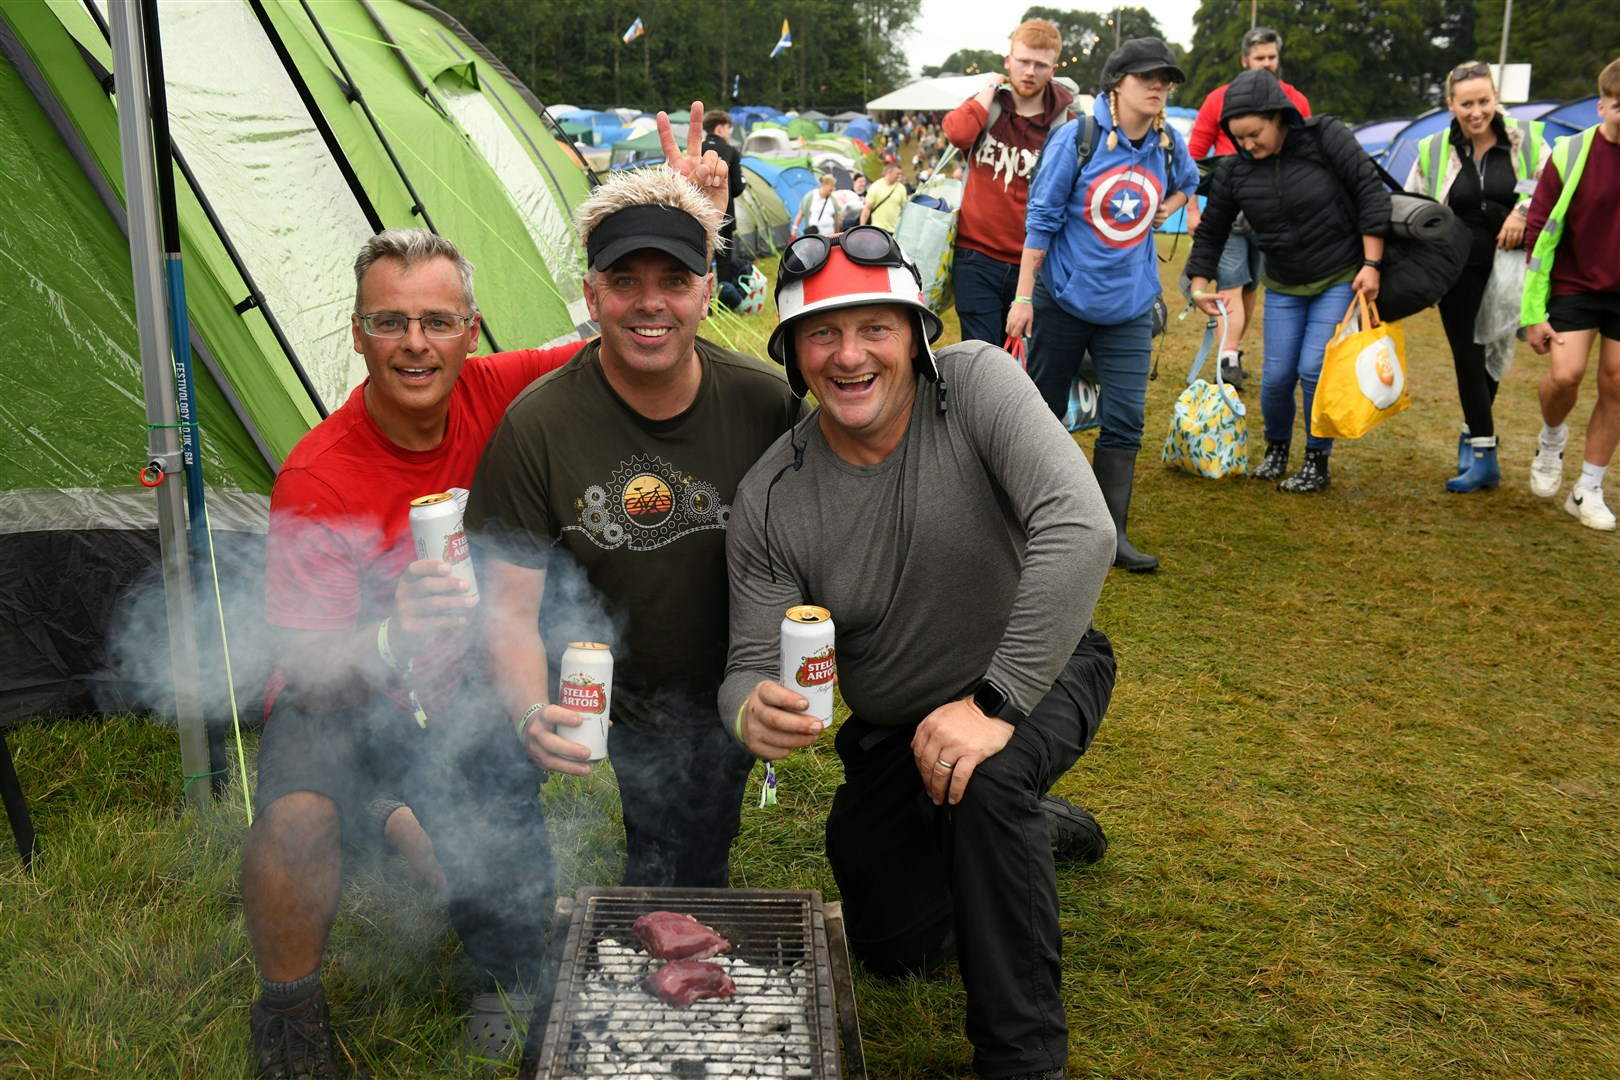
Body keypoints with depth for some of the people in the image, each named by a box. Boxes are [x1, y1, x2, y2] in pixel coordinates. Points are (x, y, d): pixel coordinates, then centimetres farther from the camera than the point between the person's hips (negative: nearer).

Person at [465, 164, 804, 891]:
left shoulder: (764, 401, -14)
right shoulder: (538, 427, -22)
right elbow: (510, 607, -19)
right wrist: (531, 711, -36)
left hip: (729, 704, 2)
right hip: (609, 707, -2)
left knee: (696, 868, 11)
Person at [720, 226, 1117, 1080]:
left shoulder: (977, 385, -25)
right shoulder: (769, 501, -18)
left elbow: (1079, 529, -37)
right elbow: (752, 665, -16)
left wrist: (994, 703, -39)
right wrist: (752, 713, -42)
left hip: (1037, 670, -3)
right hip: (894, 726, 4)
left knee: (983, 783, -38)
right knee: (896, 951, 13)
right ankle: (1035, 827, 40)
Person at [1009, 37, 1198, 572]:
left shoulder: (1168, 144, 2)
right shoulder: (1077, 138, -11)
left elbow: (1186, 183, 26)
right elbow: (1041, 218, -9)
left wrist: (1163, 211, 6)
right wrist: (1024, 296, -12)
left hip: (1129, 307, 3)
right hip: (1064, 300, -3)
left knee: (1125, 419, -3)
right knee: (1044, 409, 10)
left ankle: (1111, 532, 5)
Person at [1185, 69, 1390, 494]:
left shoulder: (1324, 137, -15)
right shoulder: (1234, 171, -7)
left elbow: (1370, 191, -14)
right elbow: (1211, 231, 5)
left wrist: (1371, 263, -17)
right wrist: (1199, 283, -2)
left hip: (1341, 279, -3)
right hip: (1283, 287, 3)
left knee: (1315, 368, -13)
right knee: (1276, 376, -2)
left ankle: (1318, 462, 7)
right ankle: (1276, 448, 27)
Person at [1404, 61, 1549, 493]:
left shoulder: (1525, 138, -1)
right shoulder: (1433, 150, 1)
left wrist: (1525, 209, -16)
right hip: (1460, 273, 0)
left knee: (1494, 354, 8)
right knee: (1468, 358, 0)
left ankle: (1474, 436, 27)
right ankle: (1483, 456, 6)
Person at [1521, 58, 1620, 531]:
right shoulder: (1571, 154, -11)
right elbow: (1540, 233, -7)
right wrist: (1533, 312, -8)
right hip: (1574, 285, -2)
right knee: (1565, 373, -18)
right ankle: (1552, 438, 17)